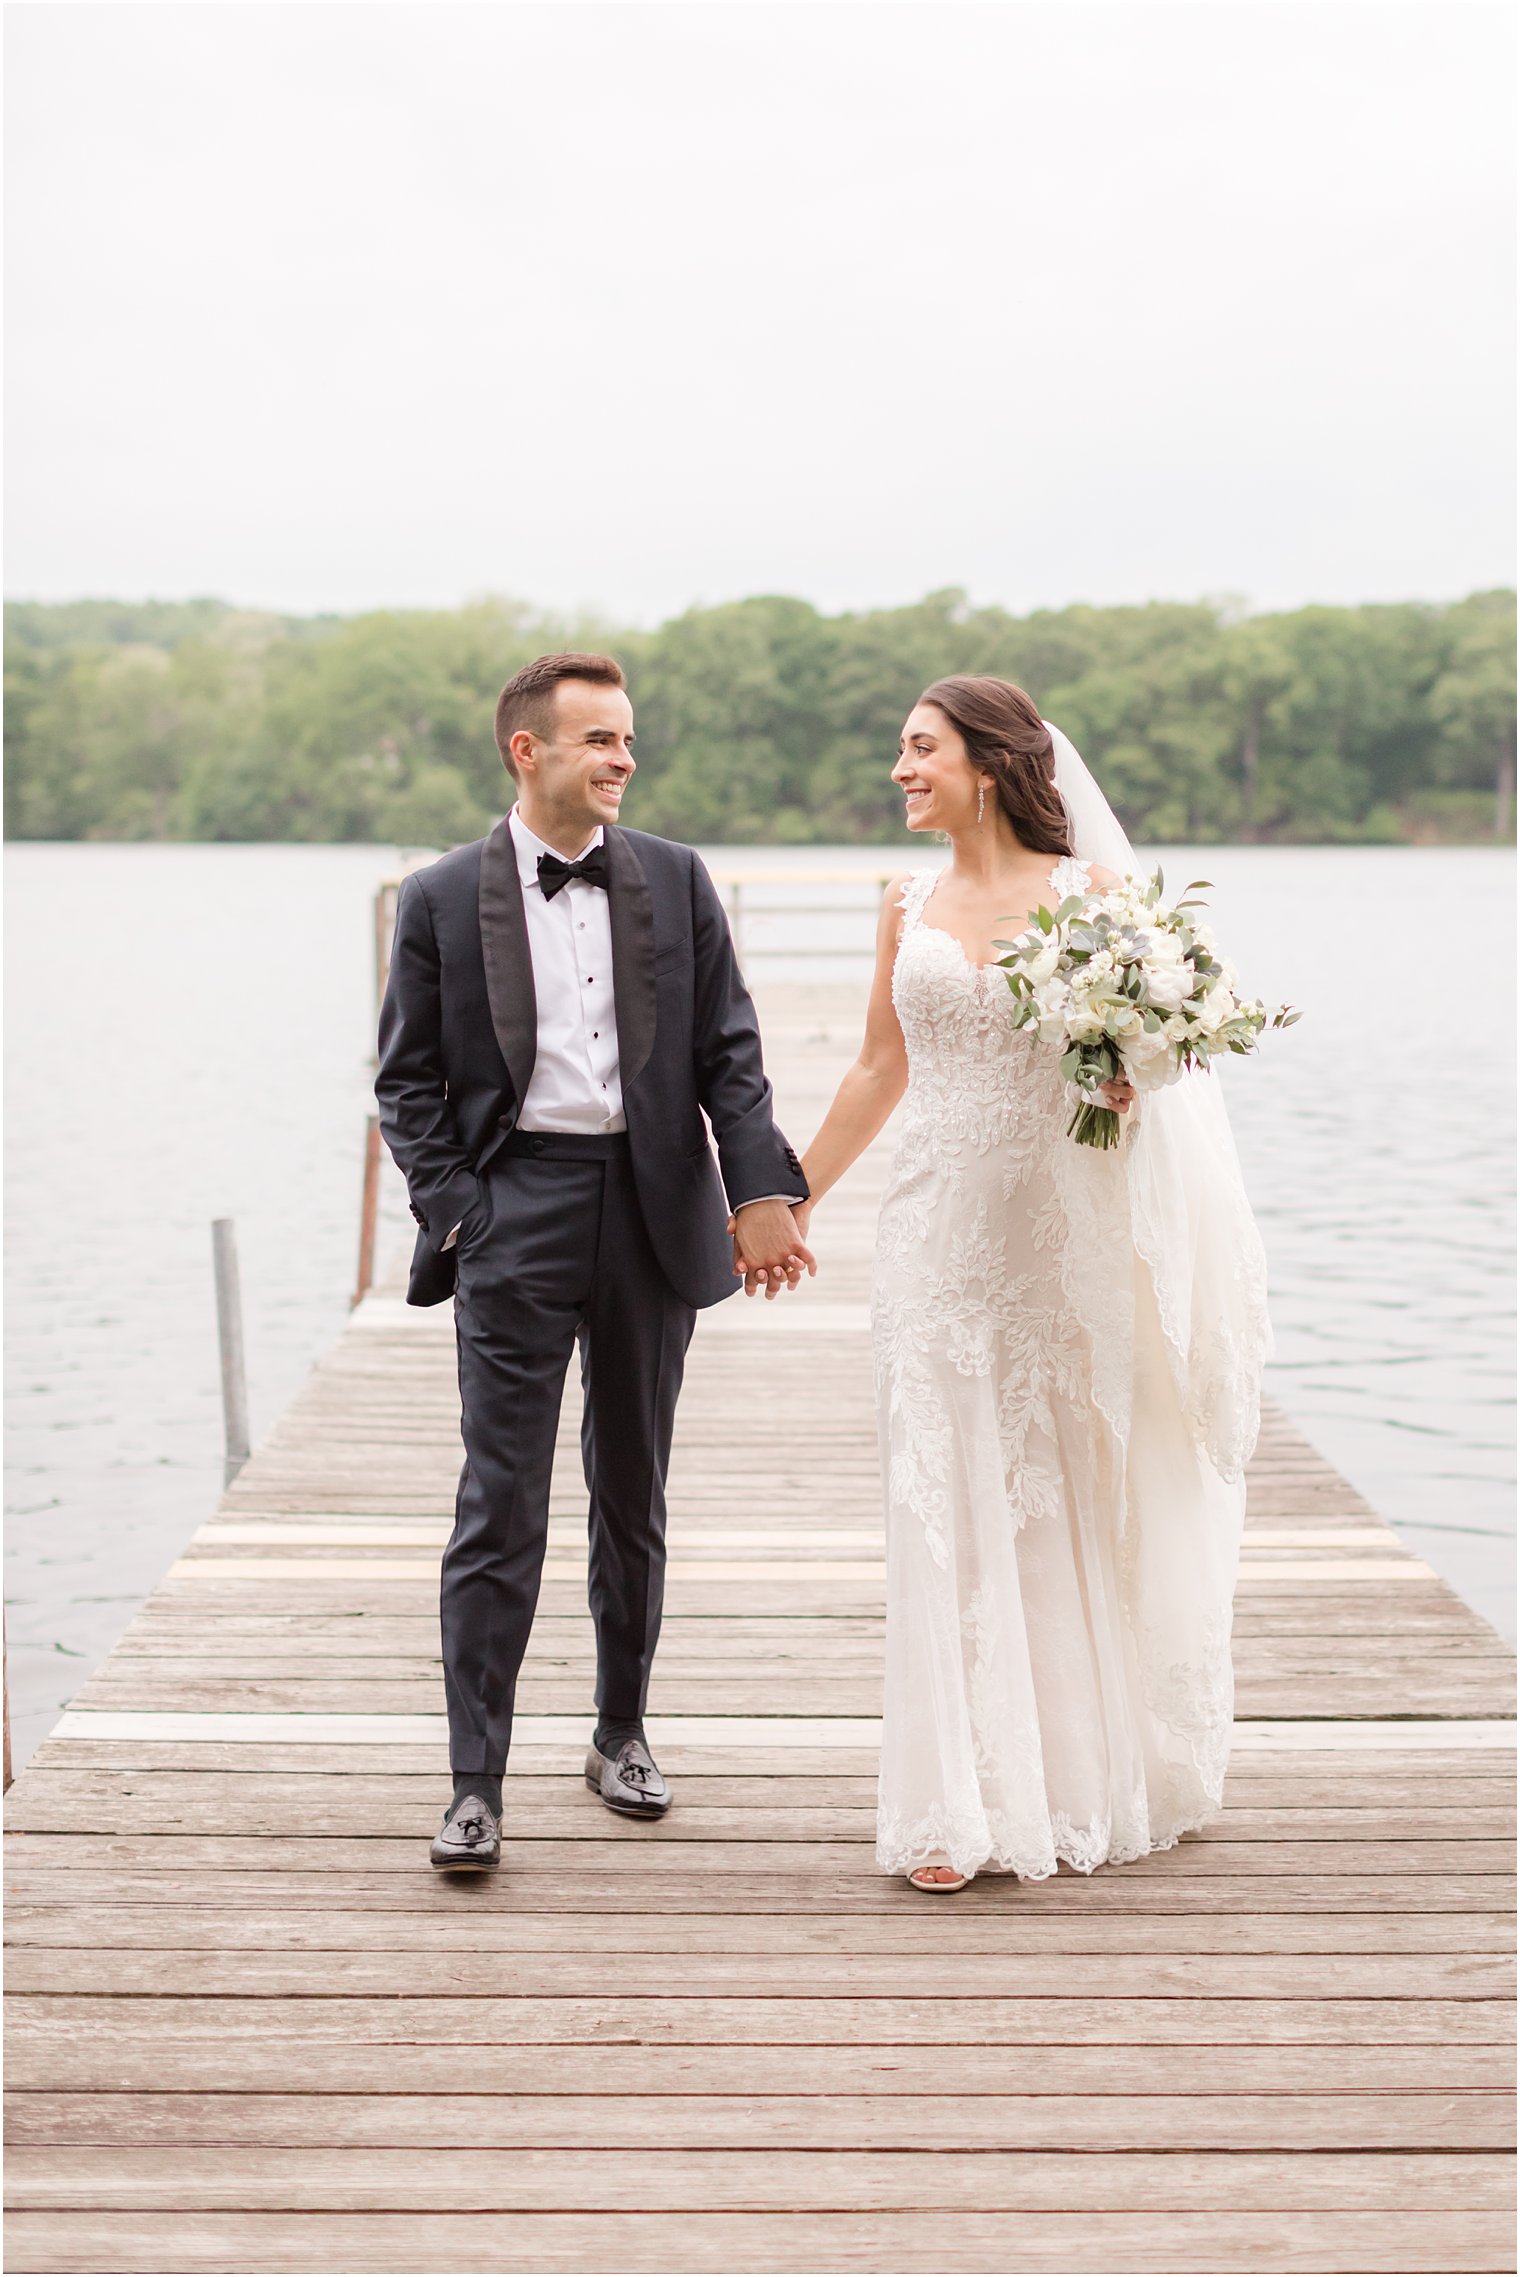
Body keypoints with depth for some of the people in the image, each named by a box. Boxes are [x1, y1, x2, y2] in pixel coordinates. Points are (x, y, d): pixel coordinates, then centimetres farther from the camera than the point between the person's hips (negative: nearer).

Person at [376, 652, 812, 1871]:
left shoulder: (677, 881, 7)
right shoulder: (444, 898, 1)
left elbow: (728, 1052, 5)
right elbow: (410, 1081, 4)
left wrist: (762, 1190, -6)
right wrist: (454, 1216, -7)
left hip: (653, 1210, 3)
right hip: (516, 1210, -2)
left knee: (634, 1496, 14)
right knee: (501, 1507, -6)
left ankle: (623, 1732, 29)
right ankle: (476, 1783, 0)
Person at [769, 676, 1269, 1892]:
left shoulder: (1088, 888, 0)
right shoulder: (908, 904, 9)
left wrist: (1127, 1080, -19)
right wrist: (793, 1199, 19)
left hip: (1062, 1232, -2)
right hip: (942, 1232, 2)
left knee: (1076, 1503, 8)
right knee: (950, 1509, -1)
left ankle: (1087, 1776, 27)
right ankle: (959, 1805, 5)